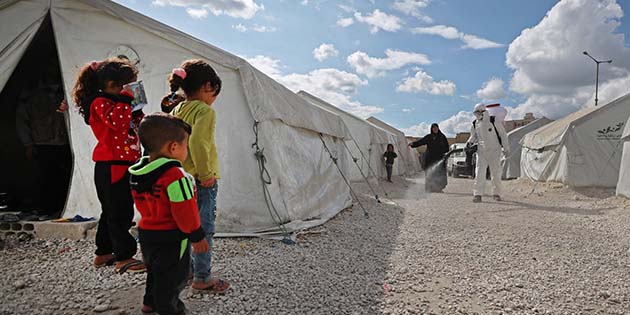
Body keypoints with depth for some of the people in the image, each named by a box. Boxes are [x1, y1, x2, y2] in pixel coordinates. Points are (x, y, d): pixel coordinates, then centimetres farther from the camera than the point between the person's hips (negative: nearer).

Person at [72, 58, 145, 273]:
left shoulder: (113, 102, 18)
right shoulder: (100, 102, -12)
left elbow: (133, 124, 23)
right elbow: (117, 121, -31)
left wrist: (136, 108, 9)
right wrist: (125, 100, -24)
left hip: (121, 165, 10)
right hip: (112, 166, -10)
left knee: (111, 211, 17)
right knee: (121, 213, -6)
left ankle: (104, 253, 28)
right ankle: (124, 258, 1)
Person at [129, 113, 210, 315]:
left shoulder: (138, 174, 0)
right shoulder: (175, 176, -27)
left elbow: (142, 205, 10)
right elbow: (185, 212, -24)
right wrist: (197, 236, -12)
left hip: (146, 231, 9)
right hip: (170, 238, -9)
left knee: (155, 271, 28)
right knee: (172, 276, 7)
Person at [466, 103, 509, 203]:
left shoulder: (493, 121, -6)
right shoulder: (475, 124, 6)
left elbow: (503, 134, -1)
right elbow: (474, 136, 22)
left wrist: (506, 148, -3)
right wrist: (470, 142, 1)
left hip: (494, 150, -2)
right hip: (481, 151, 3)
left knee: (496, 173, 5)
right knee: (479, 172, -9)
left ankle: (496, 193, 19)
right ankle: (478, 194, -8)